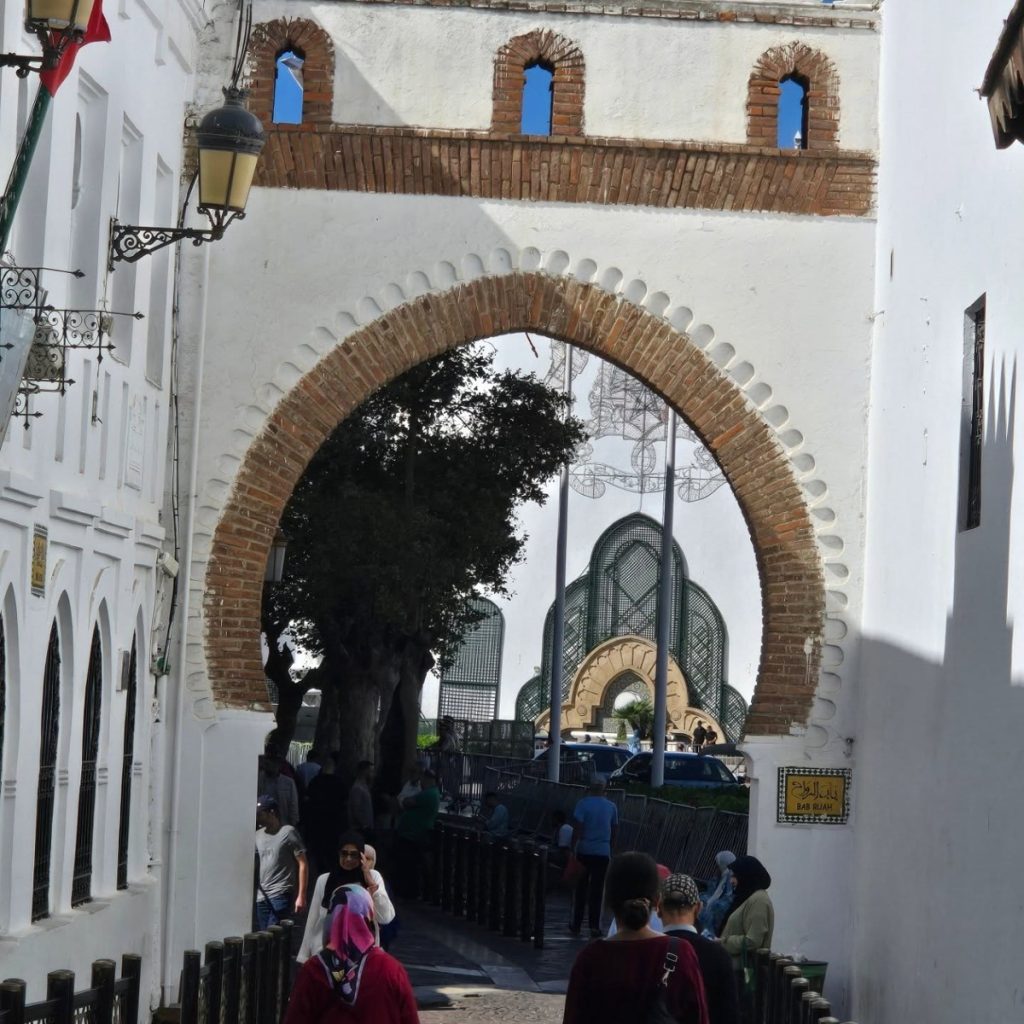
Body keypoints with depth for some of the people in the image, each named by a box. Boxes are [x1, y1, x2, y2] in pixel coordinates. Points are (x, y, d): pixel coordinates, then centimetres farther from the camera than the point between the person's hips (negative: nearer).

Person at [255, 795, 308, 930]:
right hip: (262, 897, 6)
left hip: (281, 895, -6)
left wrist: (301, 896, -11)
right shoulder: (258, 835, 14)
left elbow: (303, 864, -5)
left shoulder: (288, 833, -4)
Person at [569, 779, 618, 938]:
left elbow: (577, 828, -12)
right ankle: (594, 927, 1)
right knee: (597, 890, 5)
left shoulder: (583, 804, -5)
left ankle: (576, 925, 14)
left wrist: (573, 847, -8)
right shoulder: (611, 807, 5)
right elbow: (614, 829, 14)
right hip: (603, 852, 2)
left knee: (581, 889, 9)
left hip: (585, 851, -2)